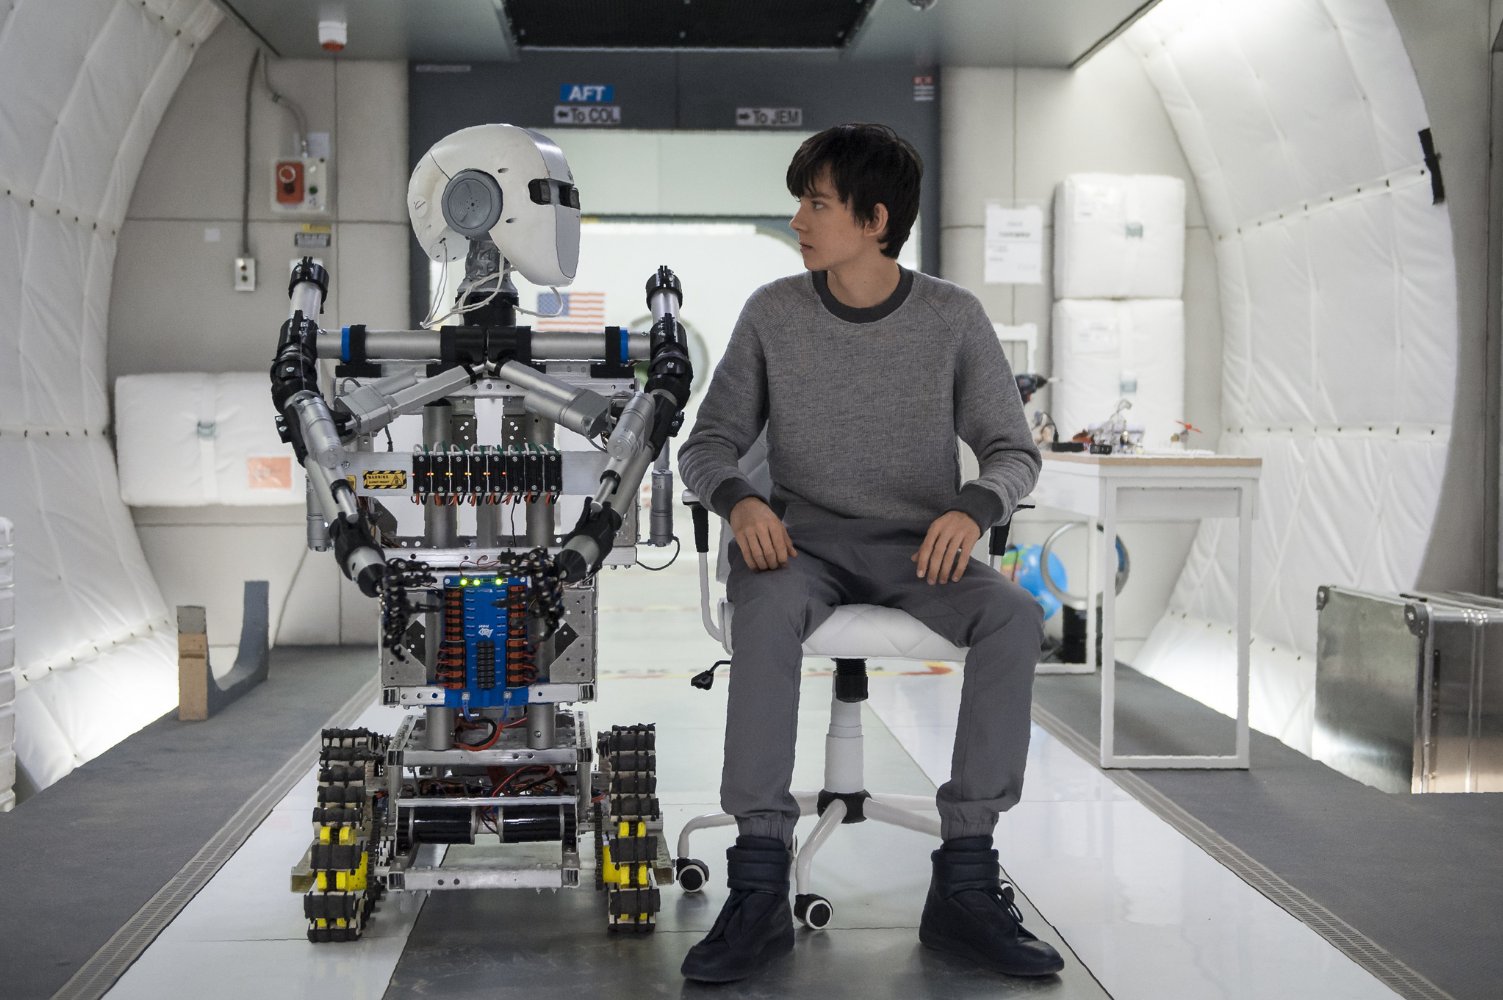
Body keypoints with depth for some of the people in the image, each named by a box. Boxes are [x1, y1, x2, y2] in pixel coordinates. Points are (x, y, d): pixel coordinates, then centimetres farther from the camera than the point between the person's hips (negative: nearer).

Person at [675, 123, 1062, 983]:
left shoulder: (952, 317, 1)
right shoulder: (773, 314, 3)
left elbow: (1015, 451, 1)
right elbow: (709, 444, 5)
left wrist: (976, 508, -23)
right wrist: (740, 500, -19)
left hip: (918, 550, 0)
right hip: (806, 543, 0)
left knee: (1016, 616, -30)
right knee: (767, 609, -36)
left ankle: (964, 881, -27)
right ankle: (761, 887, -36)